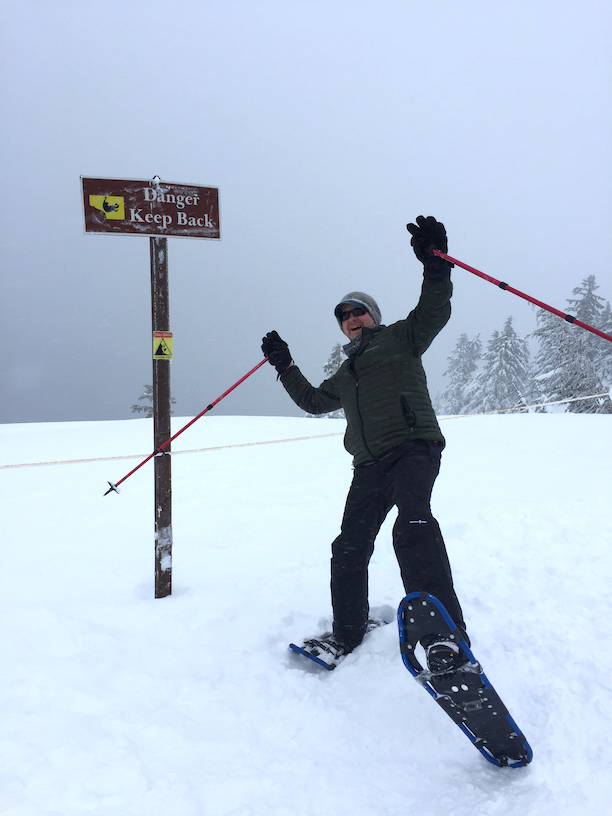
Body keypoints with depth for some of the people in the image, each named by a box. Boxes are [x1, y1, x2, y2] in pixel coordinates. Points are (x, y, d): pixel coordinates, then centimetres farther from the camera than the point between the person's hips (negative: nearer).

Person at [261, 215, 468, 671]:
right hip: (370, 465, 7)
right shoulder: (346, 374, 30)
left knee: (413, 526, -30)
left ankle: (446, 634, -33)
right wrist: (284, 366, 34)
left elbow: (434, 313, -4)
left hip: (413, 448, -7)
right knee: (349, 548, 5)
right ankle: (348, 633, 21)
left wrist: (436, 268, -18)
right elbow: (314, 401, 39)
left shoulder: (400, 338, 12)